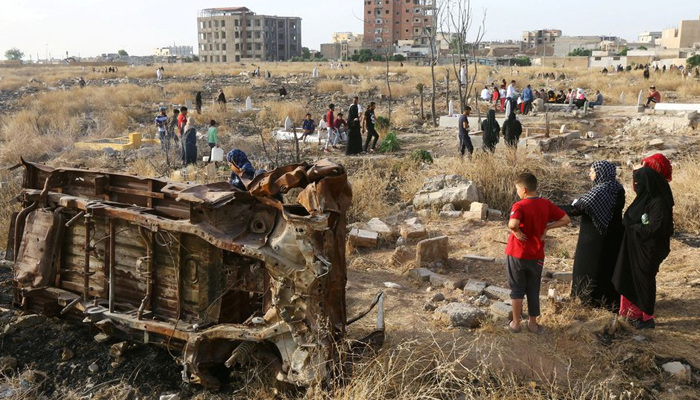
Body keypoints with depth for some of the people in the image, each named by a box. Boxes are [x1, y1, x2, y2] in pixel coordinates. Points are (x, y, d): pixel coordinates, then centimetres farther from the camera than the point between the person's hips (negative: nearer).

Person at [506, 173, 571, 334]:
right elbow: (566, 219, 1)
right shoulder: (546, 204, -3)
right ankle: (533, 323, 26)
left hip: (517, 254, -4)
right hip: (536, 255, 4)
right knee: (533, 290, 17)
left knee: (517, 290, 11)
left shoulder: (519, 206, -19)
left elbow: (512, 224, -37)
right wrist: (546, 227, -1)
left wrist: (517, 232, -17)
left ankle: (516, 323, 20)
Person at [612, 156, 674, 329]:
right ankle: (634, 313, 26)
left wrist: (633, 227, -14)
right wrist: (631, 225, -6)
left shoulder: (659, 203, -20)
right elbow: (629, 220, 14)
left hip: (648, 250, -9)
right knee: (629, 280, 14)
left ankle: (647, 318, 17)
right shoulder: (644, 198, 7)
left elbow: (655, 228, -25)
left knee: (644, 282, 3)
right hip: (634, 248, 9)